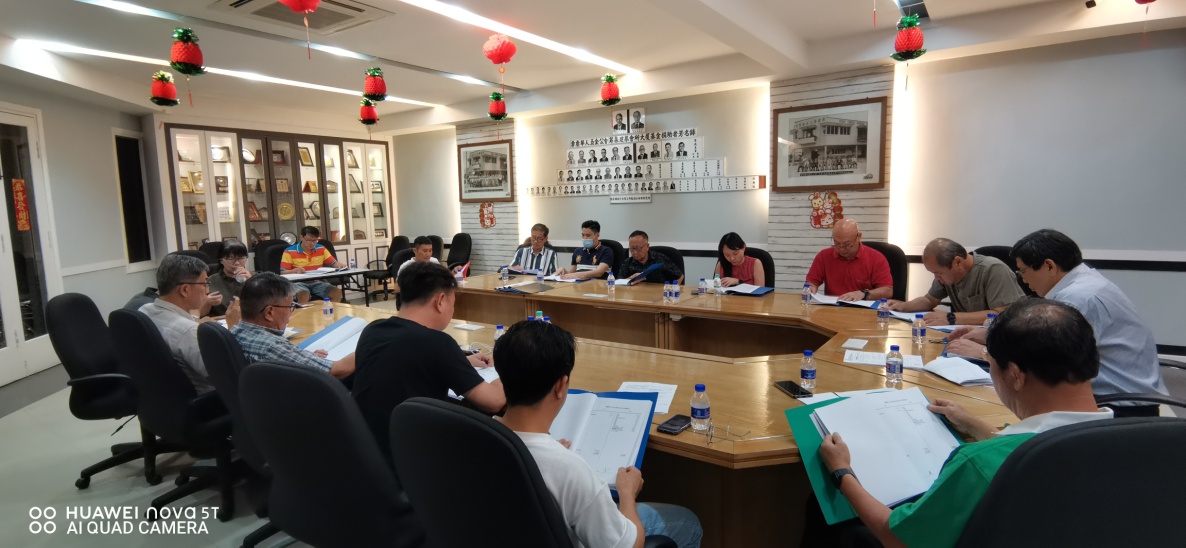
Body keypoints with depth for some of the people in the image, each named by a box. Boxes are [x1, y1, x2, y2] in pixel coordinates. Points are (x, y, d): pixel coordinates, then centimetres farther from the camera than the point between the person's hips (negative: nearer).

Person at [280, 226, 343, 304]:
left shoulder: (321, 249, 10)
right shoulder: (289, 252, -1)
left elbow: (334, 263, 13)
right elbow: (282, 273, -4)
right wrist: (294, 270, -25)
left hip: (316, 282, 4)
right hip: (299, 283, -4)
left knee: (337, 292, -20)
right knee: (304, 295, -39)